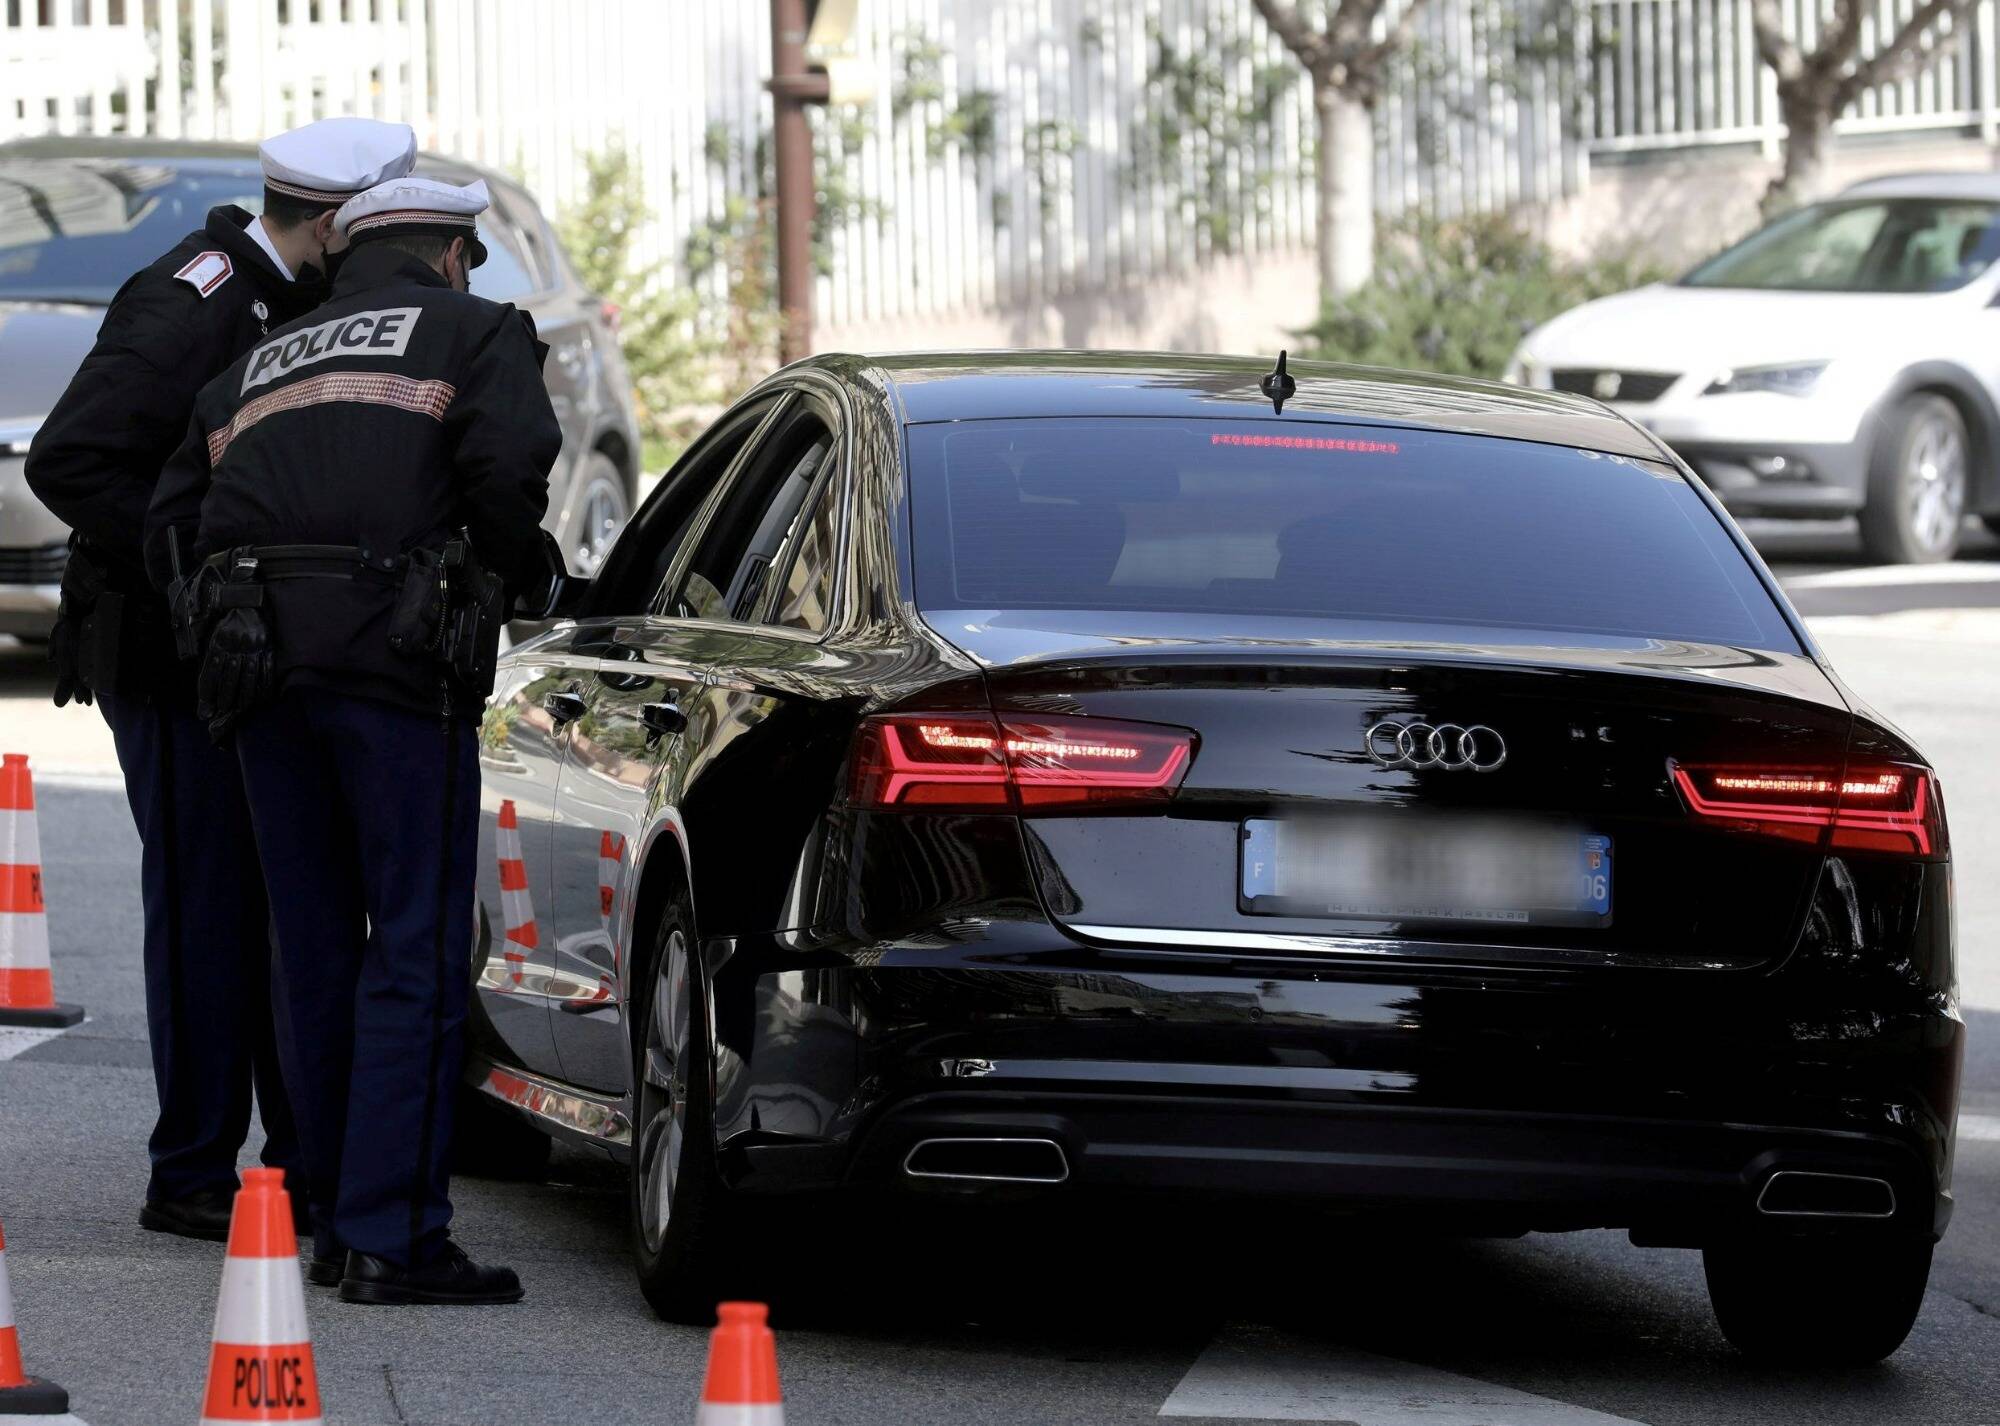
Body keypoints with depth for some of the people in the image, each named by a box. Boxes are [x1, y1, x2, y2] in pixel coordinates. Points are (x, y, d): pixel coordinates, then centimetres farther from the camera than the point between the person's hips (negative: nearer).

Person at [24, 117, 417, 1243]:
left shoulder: (294, 303, 11)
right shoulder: (191, 309, -18)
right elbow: (69, 460, -25)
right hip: (171, 654, -9)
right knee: (207, 906, -6)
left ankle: (306, 1160, 18)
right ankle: (193, 1178, 1)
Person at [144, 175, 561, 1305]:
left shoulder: (261, 364, 27)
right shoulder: (476, 332, 11)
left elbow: (173, 526, 19)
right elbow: (506, 464, -9)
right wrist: (511, 575, 6)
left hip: (261, 662, 6)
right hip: (398, 660, -6)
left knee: (318, 955, 13)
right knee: (417, 950, -4)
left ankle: (342, 1217, 17)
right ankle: (394, 1239, -9)